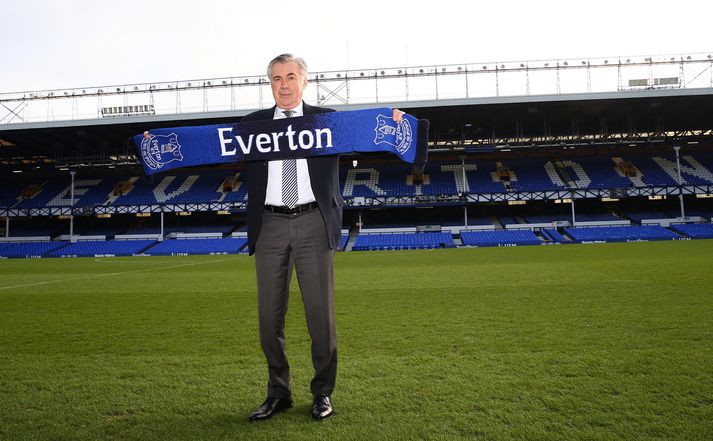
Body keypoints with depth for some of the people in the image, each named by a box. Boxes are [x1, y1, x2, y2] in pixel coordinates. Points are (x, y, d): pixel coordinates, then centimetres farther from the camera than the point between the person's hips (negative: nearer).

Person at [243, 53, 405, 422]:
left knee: (320, 311, 2)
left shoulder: (326, 118, 9)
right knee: (269, 314, 7)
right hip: (270, 225, 2)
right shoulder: (251, 124, 12)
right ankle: (278, 393, 24)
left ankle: (323, 393, 20)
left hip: (313, 224, -1)